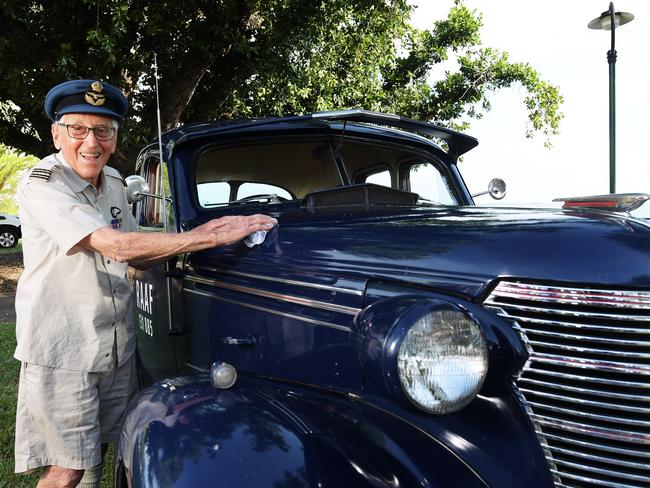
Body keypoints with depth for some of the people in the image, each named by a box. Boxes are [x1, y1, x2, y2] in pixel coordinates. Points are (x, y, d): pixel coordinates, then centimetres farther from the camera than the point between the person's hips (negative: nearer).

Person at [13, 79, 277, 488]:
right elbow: (116, 245, -29)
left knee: (98, 449, 17)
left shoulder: (113, 181, 7)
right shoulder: (42, 185, -17)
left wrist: (196, 235, -6)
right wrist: (213, 238, -30)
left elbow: (135, 257, 11)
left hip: (116, 343, 7)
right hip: (61, 349, -6)